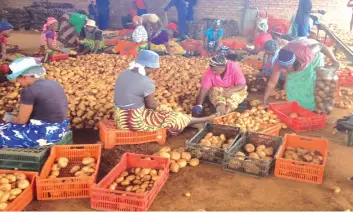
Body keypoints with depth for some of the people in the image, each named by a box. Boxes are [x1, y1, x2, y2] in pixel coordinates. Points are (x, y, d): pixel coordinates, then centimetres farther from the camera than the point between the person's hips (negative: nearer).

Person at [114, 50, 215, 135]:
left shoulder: (124, 74, 1)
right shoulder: (146, 82, -24)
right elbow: (151, 104, -13)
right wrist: (157, 105, 10)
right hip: (136, 122, -8)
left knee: (161, 111, 26)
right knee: (171, 117, 9)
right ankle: (204, 120, 28)